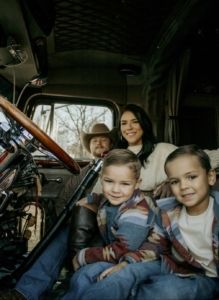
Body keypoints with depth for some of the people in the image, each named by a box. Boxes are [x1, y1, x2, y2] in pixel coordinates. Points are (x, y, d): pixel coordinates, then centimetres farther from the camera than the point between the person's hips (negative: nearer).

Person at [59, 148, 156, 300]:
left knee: (89, 272, -28)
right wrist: (90, 198, 16)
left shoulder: (135, 213, -27)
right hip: (113, 255, 8)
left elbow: (120, 252, -31)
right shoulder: (112, 198, -3)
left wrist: (83, 256, -21)